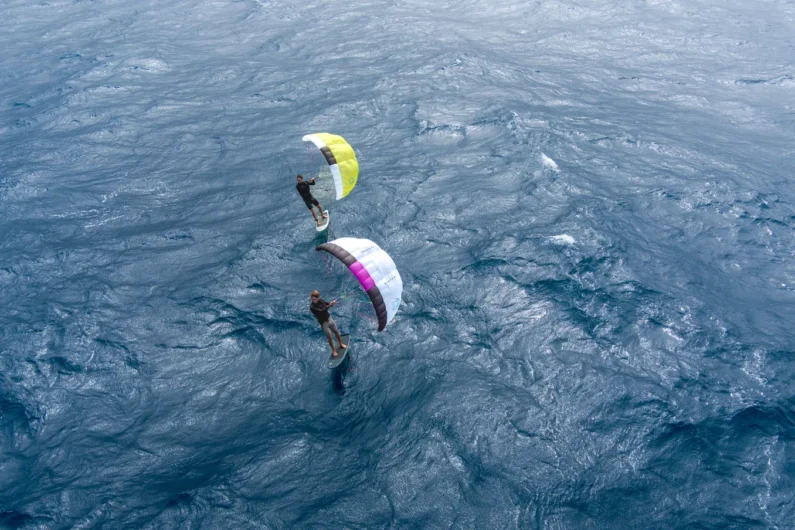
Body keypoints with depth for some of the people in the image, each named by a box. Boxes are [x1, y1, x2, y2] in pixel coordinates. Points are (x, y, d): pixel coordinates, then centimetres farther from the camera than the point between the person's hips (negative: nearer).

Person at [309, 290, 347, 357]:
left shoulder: (320, 300, -4)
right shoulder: (312, 307, -23)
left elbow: (327, 304, 8)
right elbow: (321, 311, -32)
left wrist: (332, 303, -15)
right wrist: (330, 305, -30)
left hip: (329, 318, 6)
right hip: (323, 322, -6)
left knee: (336, 331, 17)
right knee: (329, 336, -2)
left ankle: (341, 344, 37)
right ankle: (333, 351, 14)